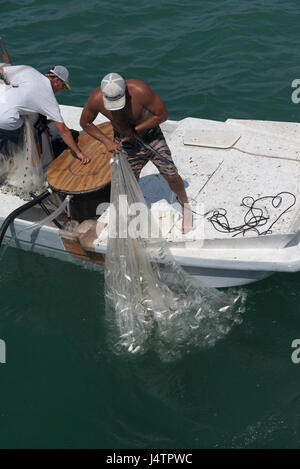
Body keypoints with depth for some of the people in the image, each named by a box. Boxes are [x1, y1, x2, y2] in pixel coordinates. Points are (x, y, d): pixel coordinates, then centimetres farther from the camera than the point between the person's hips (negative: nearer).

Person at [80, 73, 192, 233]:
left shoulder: (140, 90, -34)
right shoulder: (96, 99, -26)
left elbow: (162, 115, -22)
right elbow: (85, 123, -6)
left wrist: (135, 130, -25)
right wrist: (107, 141, -17)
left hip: (150, 134, -1)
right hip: (125, 141, 2)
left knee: (171, 175, -1)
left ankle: (184, 204, 29)